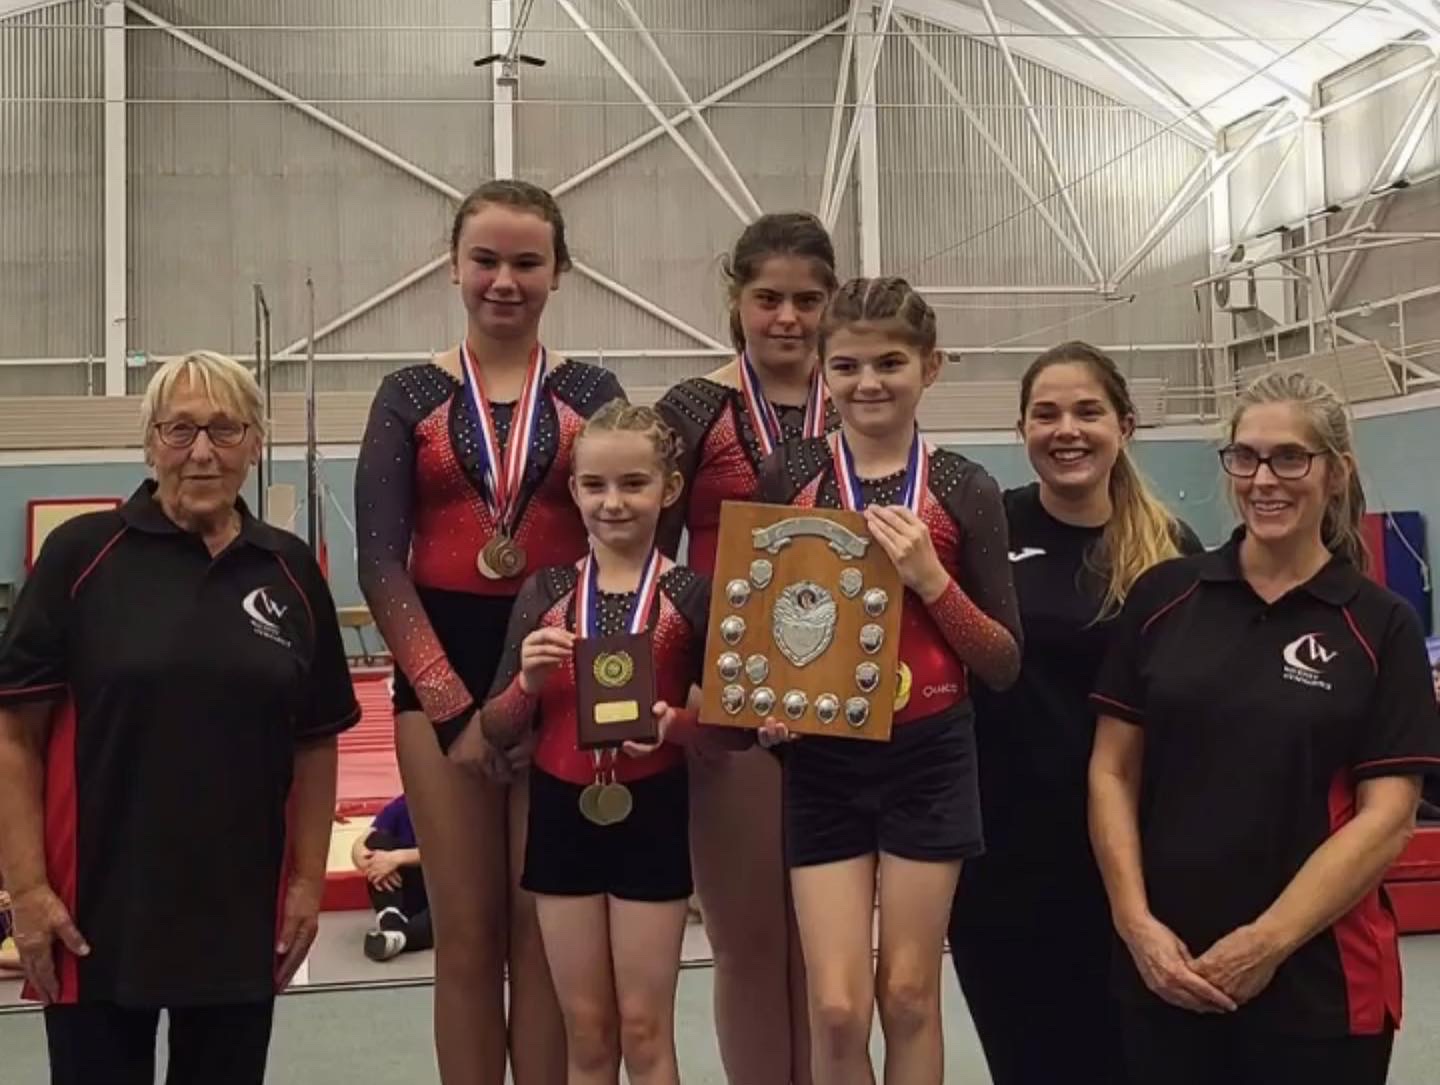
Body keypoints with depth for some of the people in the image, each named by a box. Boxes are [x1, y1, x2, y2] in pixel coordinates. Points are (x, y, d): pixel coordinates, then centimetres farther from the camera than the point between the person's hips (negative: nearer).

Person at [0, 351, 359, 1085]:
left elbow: (315, 742, 8)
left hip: (243, 916, 3)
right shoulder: (81, 553, -6)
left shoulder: (290, 570, 3)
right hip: (97, 916, -3)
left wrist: (309, 879, 3)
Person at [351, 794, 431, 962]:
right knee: (379, 839, -19)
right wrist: (368, 862, -34)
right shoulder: (400, 807, 1)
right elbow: (359, 846, -11)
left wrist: (397, 858, -36)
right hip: (410, 899, 3)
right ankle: (391, 920, -34)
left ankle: (398, 936, -47)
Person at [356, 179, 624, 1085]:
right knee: (468, 938, 6)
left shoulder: (591, 393, 6)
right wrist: (455, 709, -8)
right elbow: (380, 565, -1)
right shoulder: (411, 396, 5)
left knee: (546, 936, 4)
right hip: (441, 675, 0)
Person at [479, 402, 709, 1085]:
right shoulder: (543, 592, 0)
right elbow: (498, 731, 2)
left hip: (651, 817, -2)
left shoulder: (691, 595, -6)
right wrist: (528, 682, -17)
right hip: (562, 815, 2)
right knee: (585, 1029, 13)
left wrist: (675, 723, -21)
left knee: (644, 1027, 8)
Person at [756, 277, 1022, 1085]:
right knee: (837, 1006, 0)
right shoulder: (789, 478, -2)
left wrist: (930, 578, -16)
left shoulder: (965, 489, -3)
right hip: (824, 760, 0)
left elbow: (1005, 664, -2)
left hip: (929, 756, 0)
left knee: (909, 994, 10)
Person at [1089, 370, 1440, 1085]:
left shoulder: (1382, 626, -2)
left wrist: (1267, 943, -13)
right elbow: (1112, 773, 2)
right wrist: (1135, 923, -8)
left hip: (1317, 981, -1)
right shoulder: (1163, 595, 1)